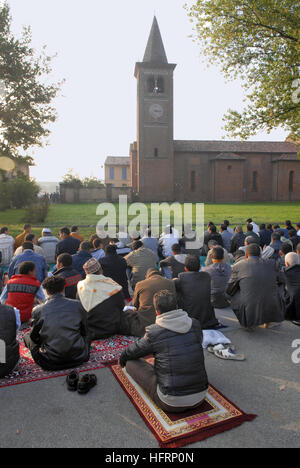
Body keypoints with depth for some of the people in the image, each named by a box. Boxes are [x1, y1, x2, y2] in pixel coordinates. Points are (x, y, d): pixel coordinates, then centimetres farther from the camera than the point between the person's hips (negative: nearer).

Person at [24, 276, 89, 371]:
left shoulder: (38, 310, -10)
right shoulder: (76, 305, -6)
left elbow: (34, 337, 3)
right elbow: (84, 331, 7)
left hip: (51, 361, -3)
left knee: (27, 336, 17)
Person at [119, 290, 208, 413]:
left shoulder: (154, 333, -14)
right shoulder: (196, 325, -2)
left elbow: (129, 353, 4)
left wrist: (122, 359, 29)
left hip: (172, 403, -5)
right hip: (200, 398, 6)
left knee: (131, 362, 6)